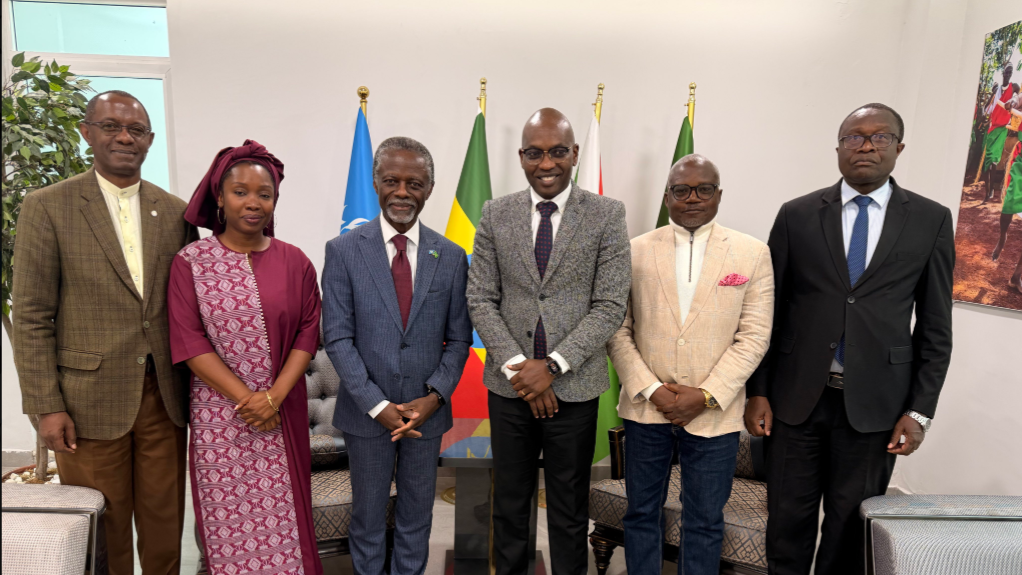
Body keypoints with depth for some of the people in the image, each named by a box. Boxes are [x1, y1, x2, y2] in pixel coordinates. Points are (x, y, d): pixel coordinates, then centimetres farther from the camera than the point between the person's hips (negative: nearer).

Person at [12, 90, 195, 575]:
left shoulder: (175, 212, 7)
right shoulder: (47, 207, -2)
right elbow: (31, 317, -4)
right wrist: (47, 406, -8)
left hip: (164, 397, 3)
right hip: (91, 399, -2)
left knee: (165, 527, 12)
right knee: (102, 534, 10)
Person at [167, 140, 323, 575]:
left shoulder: (293, 261, 2)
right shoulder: (190, 262, -2)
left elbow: (308, 331, 0)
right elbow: (189, 342, -6)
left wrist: (274, 396, -11)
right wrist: (245, 398, -11)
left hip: (283, 412, 1)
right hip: (218, 413, -1)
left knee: (283, 512, 7)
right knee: (227, 513, 9)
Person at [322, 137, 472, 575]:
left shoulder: (451, 257, -1)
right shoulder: (344, 250, -7)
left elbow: (458, 339, 2)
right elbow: (338, 337, -9)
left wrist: (434, 397, -11)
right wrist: (377, 405, -15)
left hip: (427, 410, 2)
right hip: (367, 411, -1)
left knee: (417, 515, 18)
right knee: (368, 515, 17)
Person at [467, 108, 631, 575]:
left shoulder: (607, 215, -4)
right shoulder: (495, 214, 2)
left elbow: (610, 306, -8)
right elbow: (481, 299, 0)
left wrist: (553, 366, -15)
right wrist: (515, 366, -10)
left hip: (574, 385, -2)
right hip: (509, 384, 2)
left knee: (570, 510, 14)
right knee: (509, 502, 17)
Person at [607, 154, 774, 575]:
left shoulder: (753, 254, 1)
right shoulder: (636, 251, 2)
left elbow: (754, 336, -3)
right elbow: (618, 331, 1)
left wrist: (706, 395, -11)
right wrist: (650, 390, -10)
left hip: (714, 413, 0)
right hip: (646, 408, 1)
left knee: (704, 521, 11)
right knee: (641, 513, 13)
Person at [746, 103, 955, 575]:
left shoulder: (931, 220, 2)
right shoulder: (797, 215, 2)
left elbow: (935, 327, 4)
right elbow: (769, 311, 2)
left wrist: (920, 411, -1)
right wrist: (758, 392, 0)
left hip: (874, 404, 0)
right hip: (797, 396, 0)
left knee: (849, 528, 11)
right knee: (787, 521, 9)